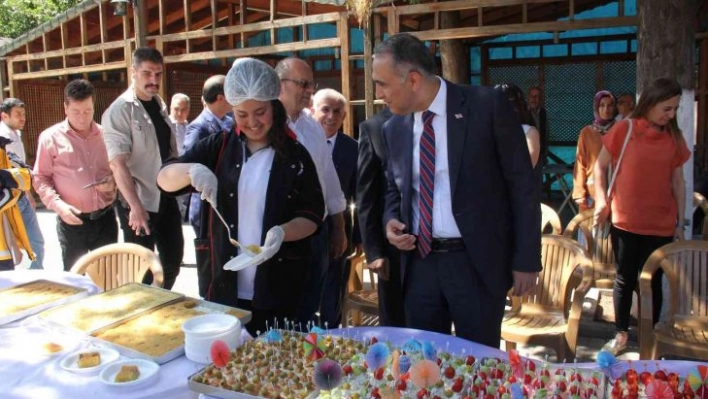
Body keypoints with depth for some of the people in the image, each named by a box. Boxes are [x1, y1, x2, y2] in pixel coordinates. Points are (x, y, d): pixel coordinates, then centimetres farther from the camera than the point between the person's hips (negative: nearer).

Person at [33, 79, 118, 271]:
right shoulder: (50, 137, -3)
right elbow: (40, 178, -1)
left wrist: (113, 182, -8)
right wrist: (58, 204, -17)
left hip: (105, 218, 3)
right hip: (72, 221, -3)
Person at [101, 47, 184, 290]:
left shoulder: (160, 105, 8)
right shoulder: (119, 111, -13)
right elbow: (117, 164, -22)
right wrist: (135, 206, -29)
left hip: (166, 197, 7)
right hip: (139, 202, -7)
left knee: (173, 259, 16)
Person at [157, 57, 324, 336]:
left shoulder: (295, 155, -2)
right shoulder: (219, 148, 2)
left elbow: (313, 215, -3)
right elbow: (164, 179, -1)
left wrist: (283, 232, -23)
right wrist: (191, 170, -23)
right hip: (221, 285, 2)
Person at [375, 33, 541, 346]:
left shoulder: (488, 106, -9)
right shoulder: (393, 128, 4)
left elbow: (522, 185, -6)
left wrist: (526, 259, -6)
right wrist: (391, 220, -2)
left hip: (477, 262, -4)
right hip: (419, 262, 4)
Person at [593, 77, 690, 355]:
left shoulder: (675, 138, 4)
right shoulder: (624, 129, -5)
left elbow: (678, 182, 8)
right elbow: (600, 167, 1)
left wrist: (681, 222, 7)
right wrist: (601, 202, -9)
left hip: (661, 225, 2)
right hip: (624, 221, -2)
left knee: (652, 281, 8)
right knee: (625, 279, 9)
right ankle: (621, 334, 23)